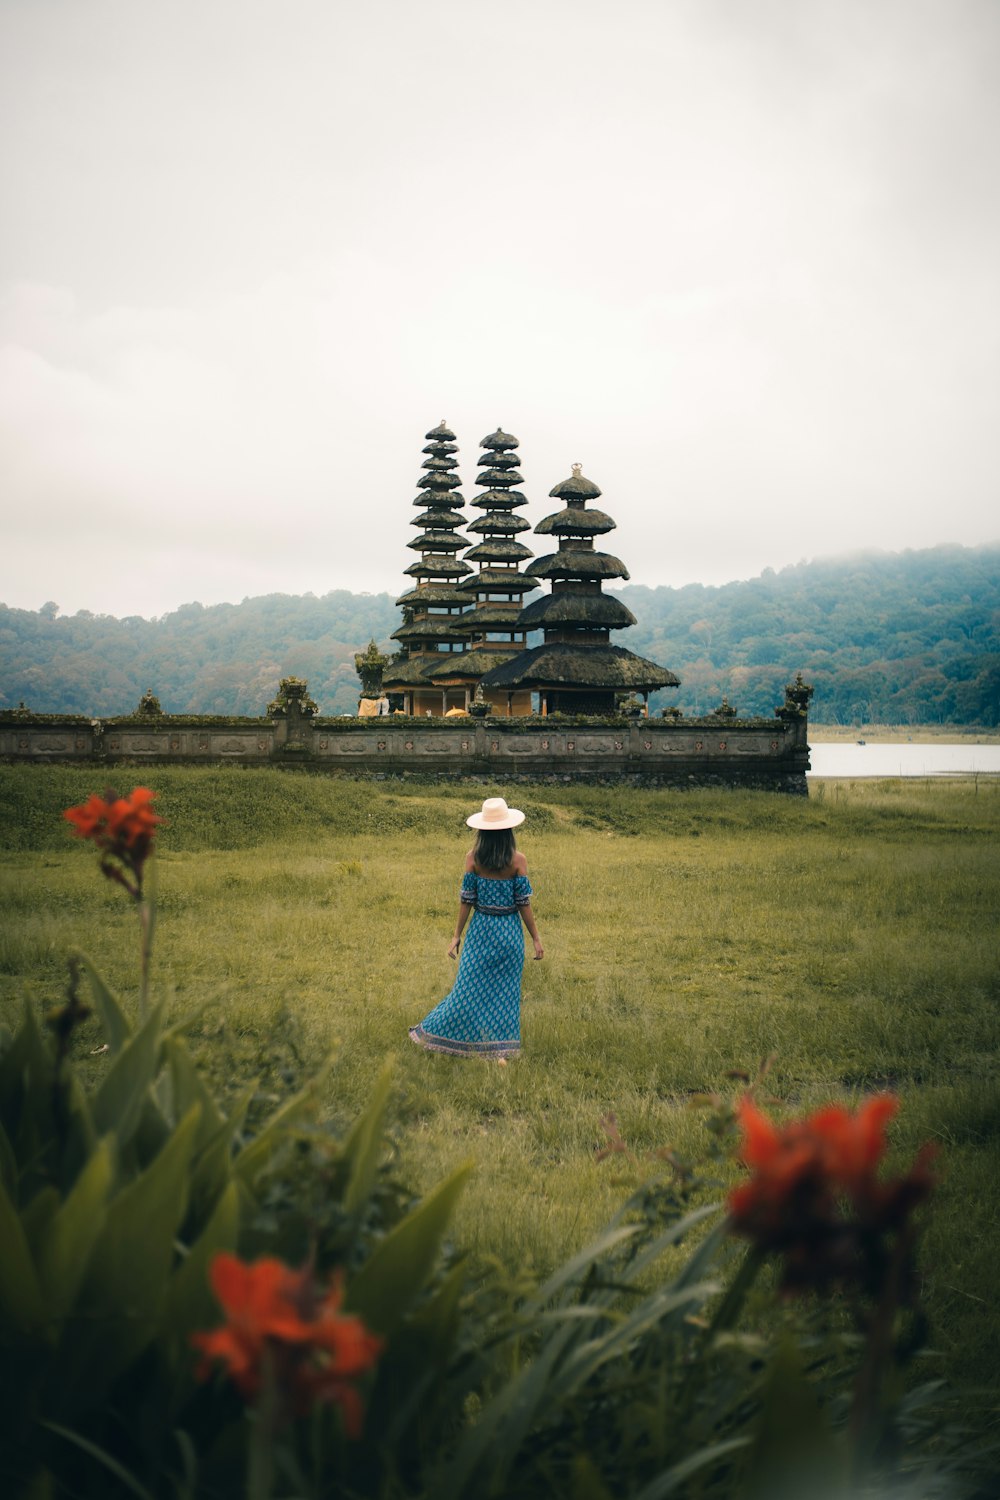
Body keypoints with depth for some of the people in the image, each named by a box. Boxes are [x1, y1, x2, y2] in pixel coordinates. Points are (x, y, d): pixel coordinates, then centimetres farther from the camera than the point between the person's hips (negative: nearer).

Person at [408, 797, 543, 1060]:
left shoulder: (473, 858, -6)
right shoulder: (517, 860, -9)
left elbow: (467, 899, -4)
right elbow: (523, 902, -7)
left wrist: (457, 936, 4)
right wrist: (536, 938, 1)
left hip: (481, 929, 1)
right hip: (509, 931, -1)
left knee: (469, 985, 11)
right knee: (505, 990, 7)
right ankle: (501, 1051, 10)